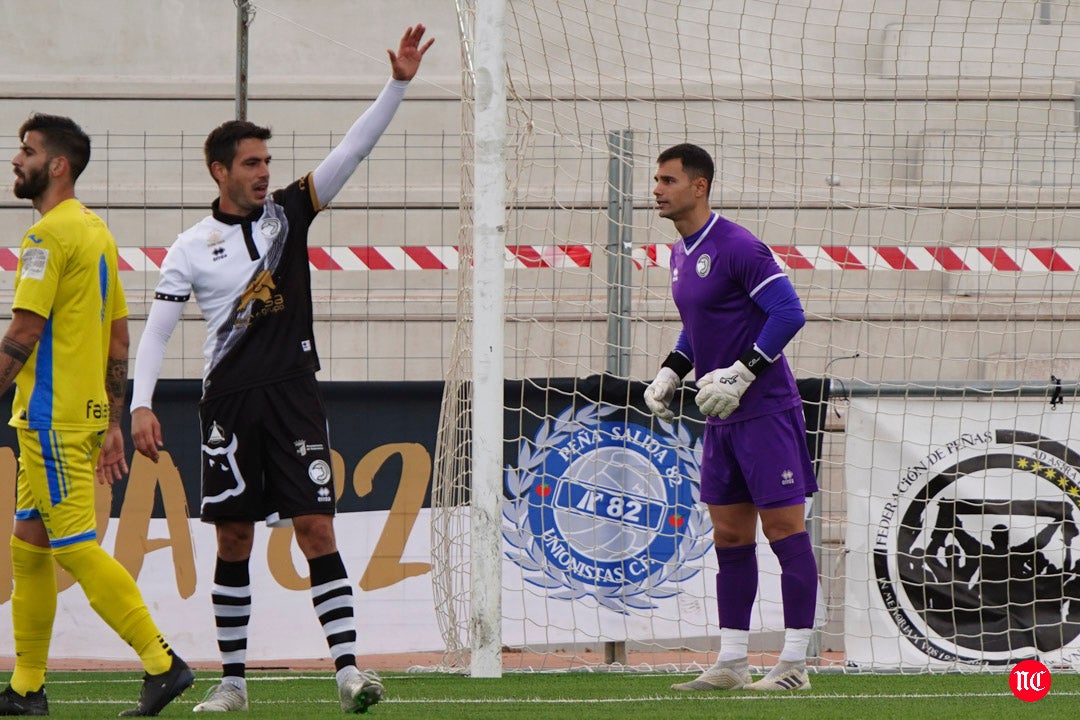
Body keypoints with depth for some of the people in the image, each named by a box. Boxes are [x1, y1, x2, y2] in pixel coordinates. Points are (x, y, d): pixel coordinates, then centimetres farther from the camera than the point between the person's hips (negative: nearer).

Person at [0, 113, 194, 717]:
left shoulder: (49, 234, -13)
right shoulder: (96, 232, 16)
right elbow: (120, 337, 18)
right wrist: (113, 424, 20)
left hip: (54, 418, -10)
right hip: (87, 413, 10)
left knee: (76, 548, -9)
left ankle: (163, 662, -11)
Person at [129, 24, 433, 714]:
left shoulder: (288, 213, 6)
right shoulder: (192, 247, 2)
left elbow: (353, 150, 0)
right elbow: (156, 329, 3)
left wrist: (398, 85, -10)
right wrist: (141, 405, -8)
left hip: (294, 397, 0)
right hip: (228, 402, 0)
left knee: (316, 529, -7)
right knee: (234, 540, 3)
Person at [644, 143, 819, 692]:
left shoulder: (736, 247, -15)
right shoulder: (680, 253, 13)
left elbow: (789, 312, -20)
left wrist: (741, 374, -21)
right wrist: (670, 373, 12)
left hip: (765, 410, -9)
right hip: (721, 417, 9)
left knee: (784, 529, -6)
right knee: (729, 536, 9)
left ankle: (794, 663, -4)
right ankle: (731, 663, 13)